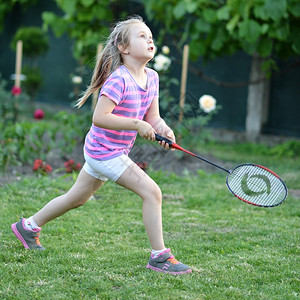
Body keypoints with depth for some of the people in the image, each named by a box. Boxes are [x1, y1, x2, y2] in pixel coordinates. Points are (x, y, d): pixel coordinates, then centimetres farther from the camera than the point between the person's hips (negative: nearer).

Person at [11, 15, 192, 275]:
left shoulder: (151, 77, 3)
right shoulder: (118, 80, -23)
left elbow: (152, 116, 7)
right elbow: (99, 117, -29)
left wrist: (163, 129, -14)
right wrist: (136, 124, -31)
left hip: (100, 152, 9)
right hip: (105, 150, -9)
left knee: (77, 198, 24)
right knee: (151, 191, -16)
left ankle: (29, 226, 41)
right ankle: (159, 256, -9)